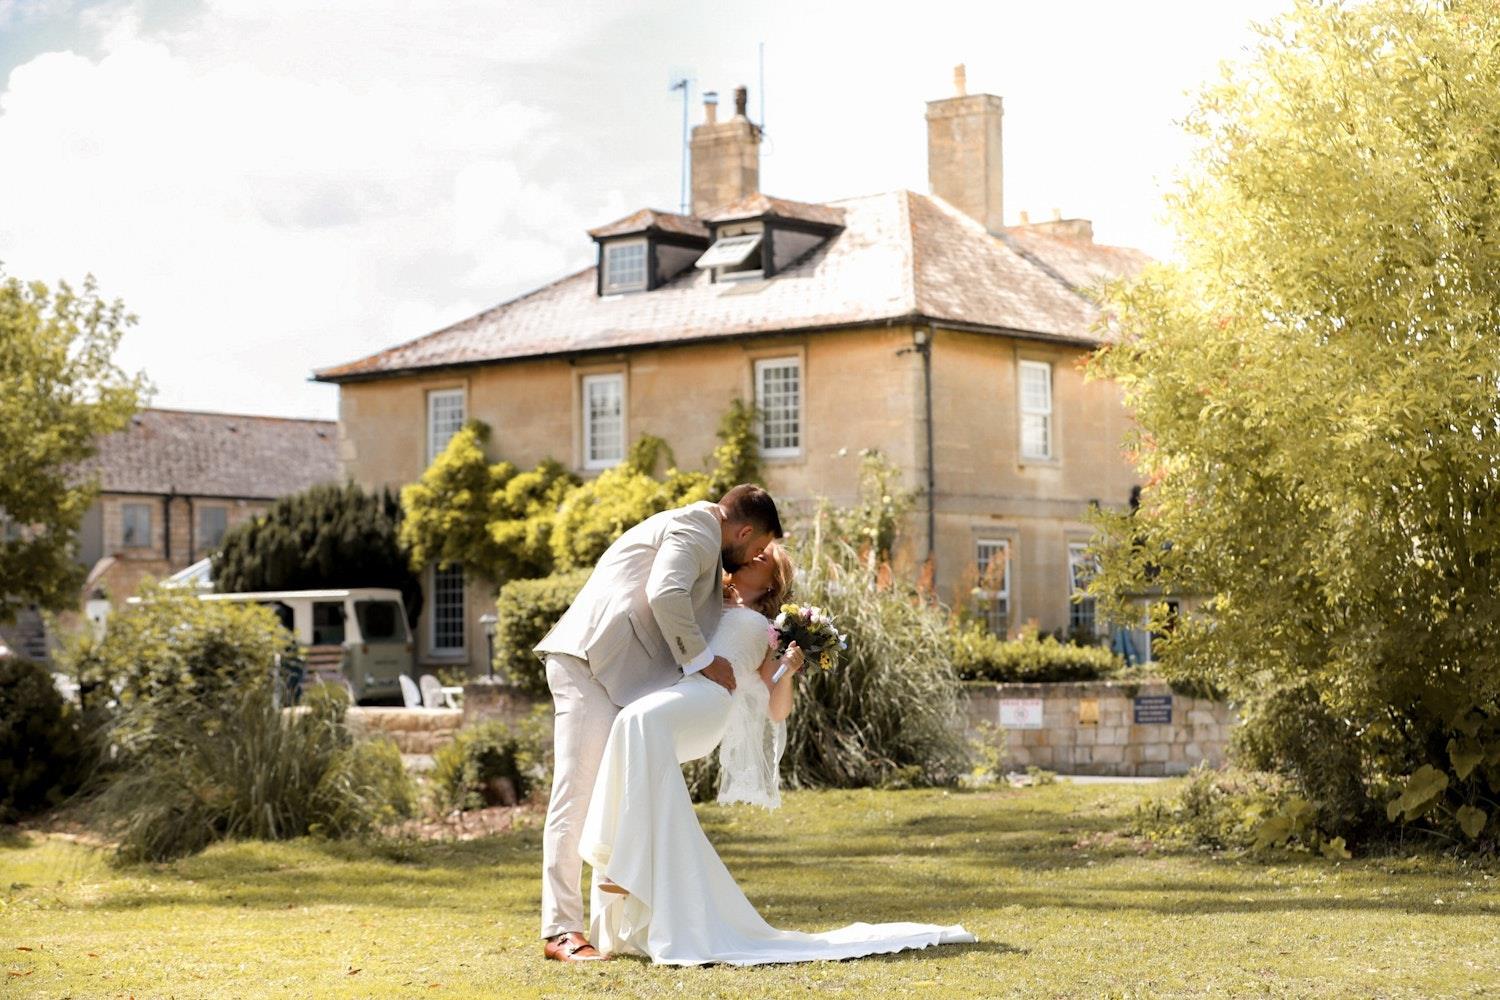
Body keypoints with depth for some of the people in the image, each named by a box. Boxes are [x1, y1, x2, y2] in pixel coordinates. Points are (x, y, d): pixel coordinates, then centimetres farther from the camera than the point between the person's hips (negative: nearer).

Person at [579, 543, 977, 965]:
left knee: (643, 720, -38)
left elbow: (778, 711, 23)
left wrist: (788, 670, 3)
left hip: (711, 695, -3)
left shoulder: (762, 631, 31)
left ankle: (636, 863, -40)